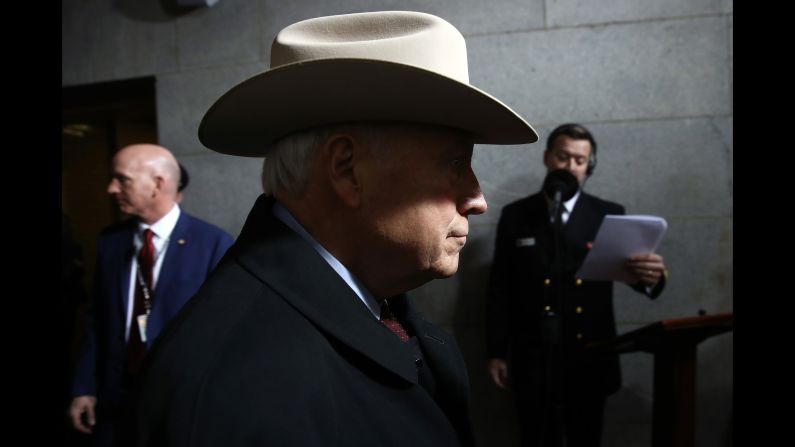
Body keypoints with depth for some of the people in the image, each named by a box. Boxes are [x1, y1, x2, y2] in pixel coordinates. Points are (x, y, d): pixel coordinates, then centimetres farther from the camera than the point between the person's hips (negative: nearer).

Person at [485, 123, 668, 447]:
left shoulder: (608, 215, 1)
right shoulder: (515, 215, 1)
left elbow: (632, 269, -8)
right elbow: (500, 288, 2)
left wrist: (651, 275, -33)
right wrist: (496, 352, -1)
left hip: (590, 358, 1)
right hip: (532, 360, 0)